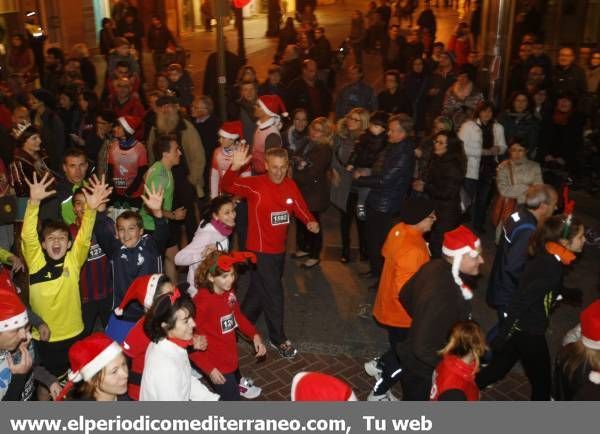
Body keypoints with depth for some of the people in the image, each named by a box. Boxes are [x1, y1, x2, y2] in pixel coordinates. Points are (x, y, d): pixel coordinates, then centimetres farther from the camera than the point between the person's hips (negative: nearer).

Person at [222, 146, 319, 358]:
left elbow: (300, 207, 6)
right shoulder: (255, 185, -17)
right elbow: (228, 186, -29)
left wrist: (310, 222, -15)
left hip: (279, 249, 6)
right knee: (273, 293, 0)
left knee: (260, 289, 21)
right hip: (260, 250, -6)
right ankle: (278, 338, 18)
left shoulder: (290, 185, -2)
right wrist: (235, 167, -48)